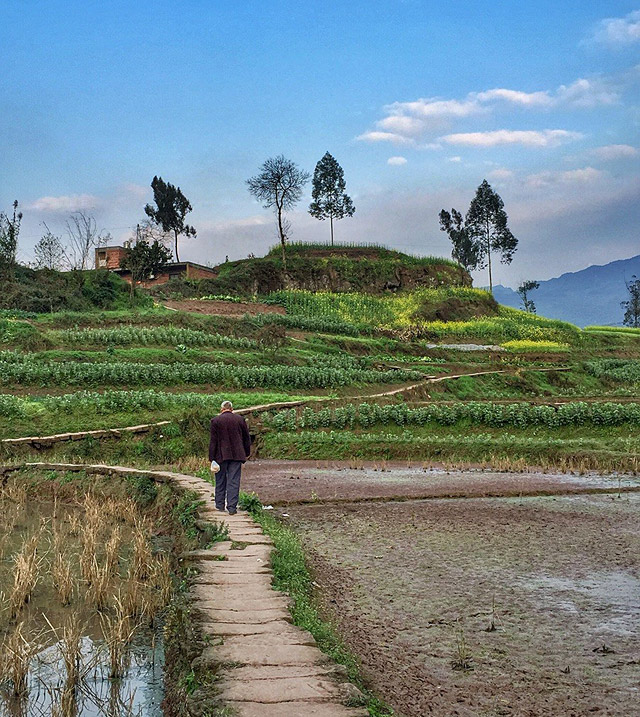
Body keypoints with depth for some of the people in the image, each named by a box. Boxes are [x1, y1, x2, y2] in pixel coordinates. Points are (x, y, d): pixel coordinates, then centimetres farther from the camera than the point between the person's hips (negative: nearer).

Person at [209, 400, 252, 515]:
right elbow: (247, 438, 9)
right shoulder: (240, 419, 3)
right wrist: (246, 453, 19)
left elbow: (213, 441, -4)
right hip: (236, 455, 1)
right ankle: (232, 507, -4)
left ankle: (220, 505, 21)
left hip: (221, 456, -1)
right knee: (234, 481, 1)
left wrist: (212, 458, -1)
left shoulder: (216, 421, -4)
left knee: (220, 481, 13)